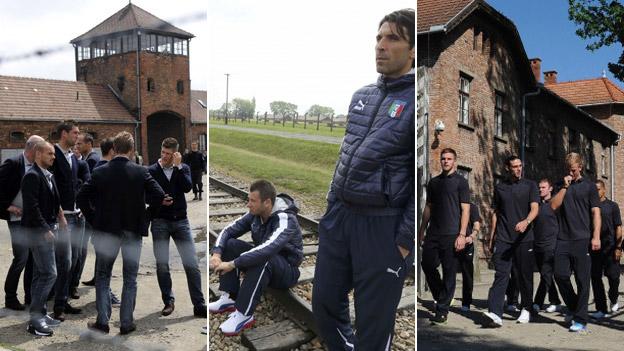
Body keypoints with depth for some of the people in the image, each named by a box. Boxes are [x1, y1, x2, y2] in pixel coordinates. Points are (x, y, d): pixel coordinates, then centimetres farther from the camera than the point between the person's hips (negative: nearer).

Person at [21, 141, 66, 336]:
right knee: (49, 273, -11)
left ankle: (40, 314, 22)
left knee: (40, 274, 14)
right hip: (38, 231, -9)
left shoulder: (48, 175, 14)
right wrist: (45, 230, -18)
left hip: (48, 229, 9)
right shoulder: (32, 176, -14)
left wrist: (59, 218, 6)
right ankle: (35, 319, -4)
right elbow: (32, 207, -19)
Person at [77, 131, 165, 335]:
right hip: (133, 231, -1)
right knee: (130, 279, 10)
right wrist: (144, 217, 2)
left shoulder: (100, 172, -5)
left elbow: (81, 198, -4)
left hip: (106, 230, 1)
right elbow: (159, 197, -14)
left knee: (103, 277, 15)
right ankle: (126, 323, 14)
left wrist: (93, 220, 6)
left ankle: (103, 321, 15)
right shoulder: (141, 172, -9)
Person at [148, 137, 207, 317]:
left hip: (181, 221, 0)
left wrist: (178, 166, -15)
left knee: (192, 263, -4)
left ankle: (199, 305, 1)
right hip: (160, 222, 0)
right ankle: (168, 302, 16)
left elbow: (187, 187, -12)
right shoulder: (151, 171, 3)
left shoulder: (183, 168, 6)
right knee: (162, 264, 1)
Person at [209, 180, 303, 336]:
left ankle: (244, 315, -31)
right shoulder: (255, 214, -6)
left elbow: (267, 249, -43)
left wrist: (232, 264, -42)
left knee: (262, 258, -38)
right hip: (263, 266, 7)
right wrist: (216, 253, -23)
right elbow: (229, 230, -5)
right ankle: (229, 299, -11)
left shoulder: (286, 220, -29)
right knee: (230, 244, -12)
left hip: (287, 271, -7)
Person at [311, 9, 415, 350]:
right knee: (324, 302, 17)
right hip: (337, 216, 7)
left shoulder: (415, 102, -11)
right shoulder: (361, 96, 12)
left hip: (383, 225, -7)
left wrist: (404, 240, -15)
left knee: (373, 322, 7)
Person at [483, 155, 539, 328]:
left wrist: (526, 221, -27)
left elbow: (535, 208, -6)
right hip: (503, 239, 1)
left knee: (525, 276, 7)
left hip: (524, 238, -1)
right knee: (501, 275, -9)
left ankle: (526, 309, 24)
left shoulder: (530, 185, 6)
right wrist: (492, 235, 14)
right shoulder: (499, 187, 12)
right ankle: (495, 314, -17)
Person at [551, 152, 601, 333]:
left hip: (582, 240, -3)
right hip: (563, 239, 3)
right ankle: (573, 308, 23)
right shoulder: (561, 186, 15)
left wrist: (596, 237, -8)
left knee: (582, 280, -1)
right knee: (560, 275, -1)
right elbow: (553, 206, 1)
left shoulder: (589, 186, 6)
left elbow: (596, 212, 1)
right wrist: (564, 187, -5)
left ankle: (580, 320, 5)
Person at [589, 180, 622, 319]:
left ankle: (613, 300, 27)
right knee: (595, 278, 2)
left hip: (610, 247, -2)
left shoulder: (612, 206, 3)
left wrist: (618, 247, -8)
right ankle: (601, 309, 10)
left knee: (613, 276, -2)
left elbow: (618, 228, 0)